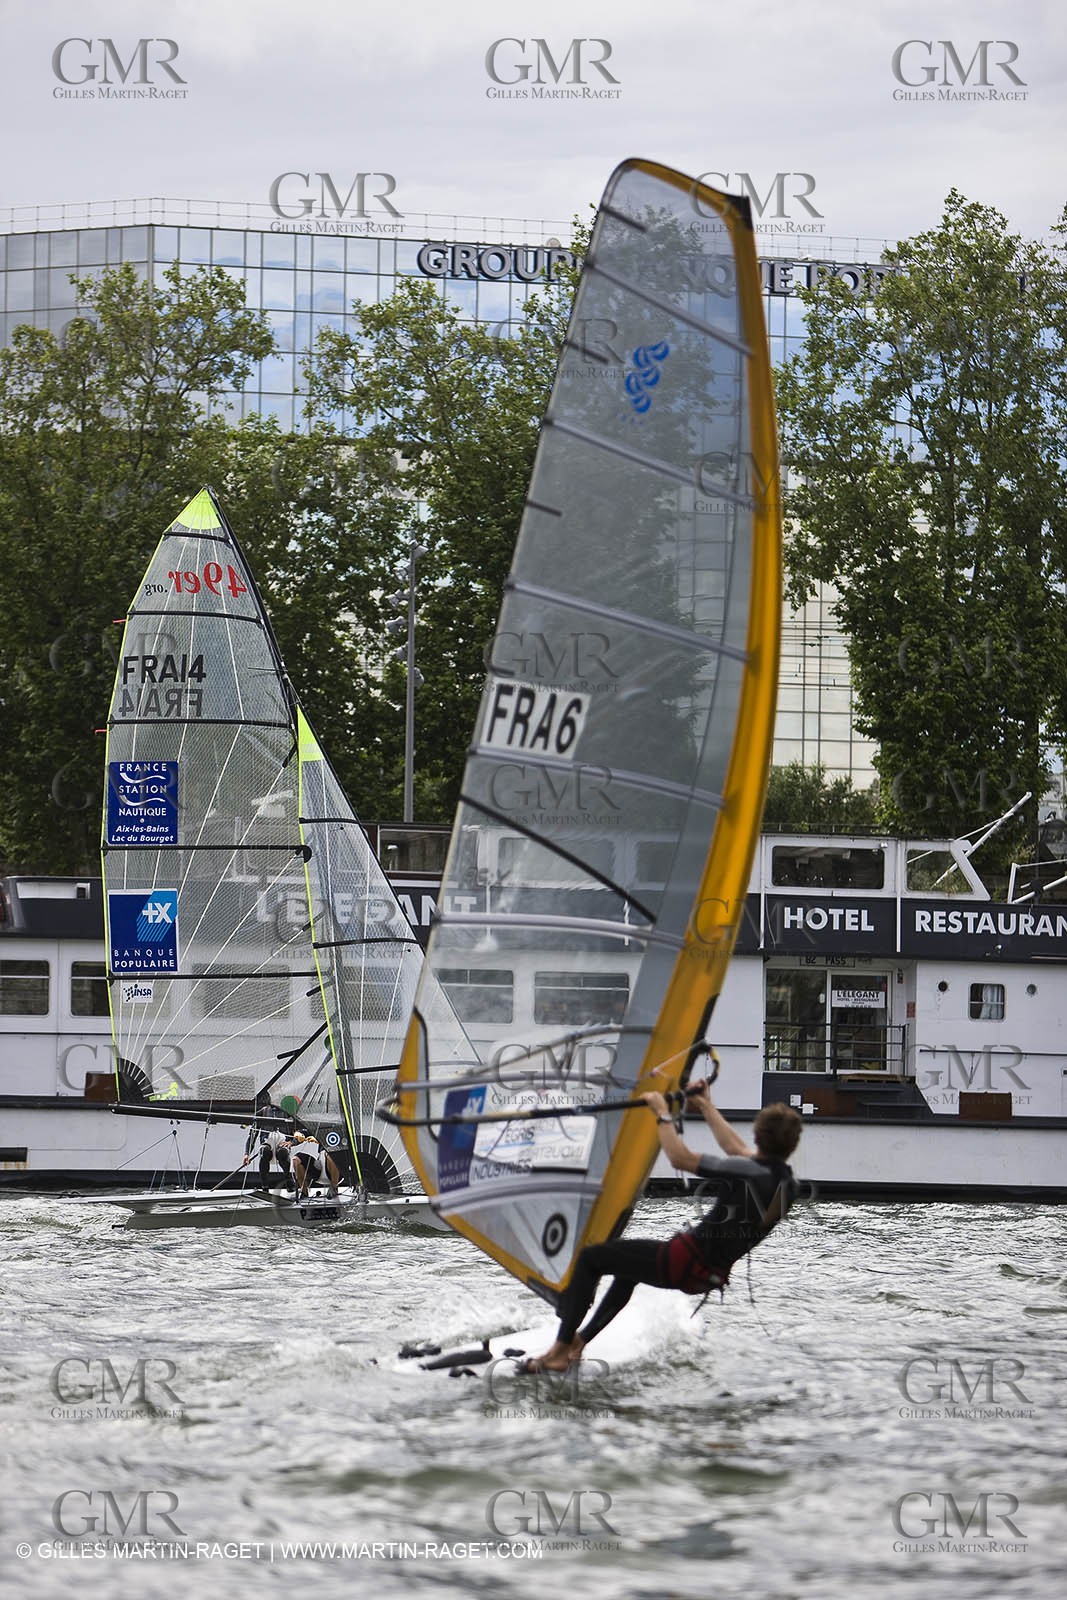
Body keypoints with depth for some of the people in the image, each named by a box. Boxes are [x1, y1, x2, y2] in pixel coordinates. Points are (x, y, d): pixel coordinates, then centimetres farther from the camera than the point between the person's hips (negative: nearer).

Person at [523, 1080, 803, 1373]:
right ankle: (579, 1341, 37)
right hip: (713, 1276, 9)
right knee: (629, 1269, 35)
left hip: (686, 1263, -9)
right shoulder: (788, 1183, 2)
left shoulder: (747, 1173, -25)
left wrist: (663, 1115, -7)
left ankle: (560, 1351, 8)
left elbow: (680, 1158, -21)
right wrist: (707, 1107, 30)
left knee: (590, 1258, 6)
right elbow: (737, 1151, 20)